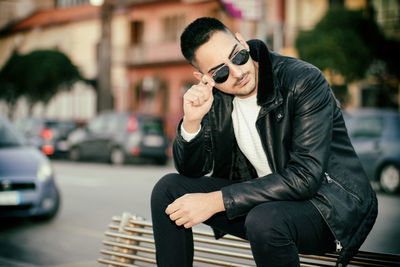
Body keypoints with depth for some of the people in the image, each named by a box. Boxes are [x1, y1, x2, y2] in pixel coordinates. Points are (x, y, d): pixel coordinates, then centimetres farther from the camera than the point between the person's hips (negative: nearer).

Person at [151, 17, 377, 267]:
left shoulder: (304, 81, -22)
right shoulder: (213, 96, -4)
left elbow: (304, 177, -28)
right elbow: (192, 170, 3)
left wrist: (216, 201, -28)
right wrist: (192, 121, -18)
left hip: (330, 202, -6)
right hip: (262, 197, 6)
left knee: (264, 219, -37)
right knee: (169, 188, -3)